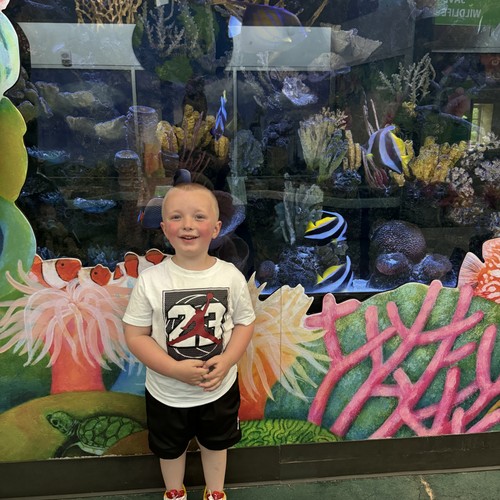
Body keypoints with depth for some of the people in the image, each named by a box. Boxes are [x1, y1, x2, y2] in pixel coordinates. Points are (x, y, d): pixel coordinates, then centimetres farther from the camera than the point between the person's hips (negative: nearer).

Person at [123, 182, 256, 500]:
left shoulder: (231, 276, -15)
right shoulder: (151, 280, -19)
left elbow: (245, 323, -4)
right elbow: (135, 335, -14)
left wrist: (227, 361, -20)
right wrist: (176, 369, -25)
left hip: (220, 388, 1)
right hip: (167, 392, 0)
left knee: (216, 443, 27)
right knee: (171, 448, 26)